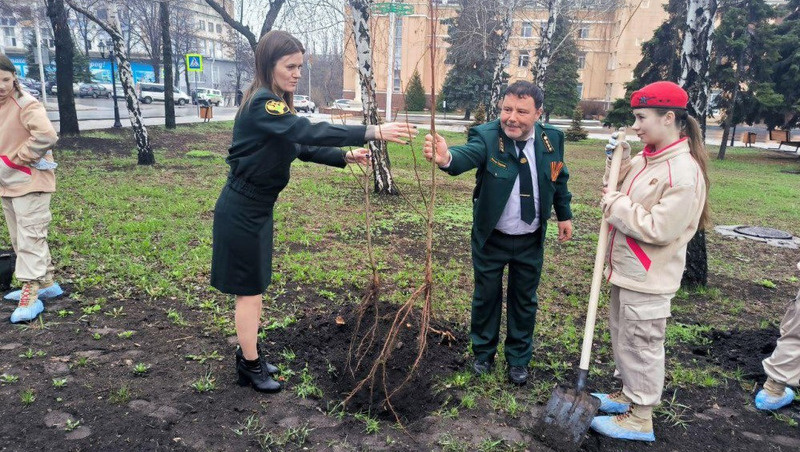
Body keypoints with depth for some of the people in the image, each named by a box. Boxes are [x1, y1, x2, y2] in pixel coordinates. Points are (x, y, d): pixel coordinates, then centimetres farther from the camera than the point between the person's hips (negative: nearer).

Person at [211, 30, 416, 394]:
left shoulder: (273, 103, 9)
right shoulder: (261, 103, -21)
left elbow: (300, 147, 11)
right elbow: (309, 132, -35)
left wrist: (345, 157, 0)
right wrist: (373, 132, -40)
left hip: (258, 209, 9)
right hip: (242, 211, -9)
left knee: (254, 286, 17)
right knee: (249, 289, 3)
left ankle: (249, 356, 32)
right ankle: (249, 367, 19)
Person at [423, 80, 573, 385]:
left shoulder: (552, 138, -9)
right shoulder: (487, 136, -21)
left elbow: (559, 178, 9)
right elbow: (468, 155, -44)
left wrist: (564, 214, 12)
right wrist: (447, 158, -65)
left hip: (531, 240, 3)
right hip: (491, 238, -2)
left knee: (525, 300, 16)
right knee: (486, 296, 14)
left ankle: (518, 359, 36)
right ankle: (483, 352, 37)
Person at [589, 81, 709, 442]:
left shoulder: (684, 171, -21)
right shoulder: (645, 159, 5)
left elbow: (659, 228, -26)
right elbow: (618, 196, 14)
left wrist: (616, 204, -18)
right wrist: (618, 163, 2)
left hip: (647, 279, -9)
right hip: (626, 270, 9)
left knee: (642, 345, 4)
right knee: (624, 338, 22)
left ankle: (640, 418, 20)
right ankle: (628, 395, 40)